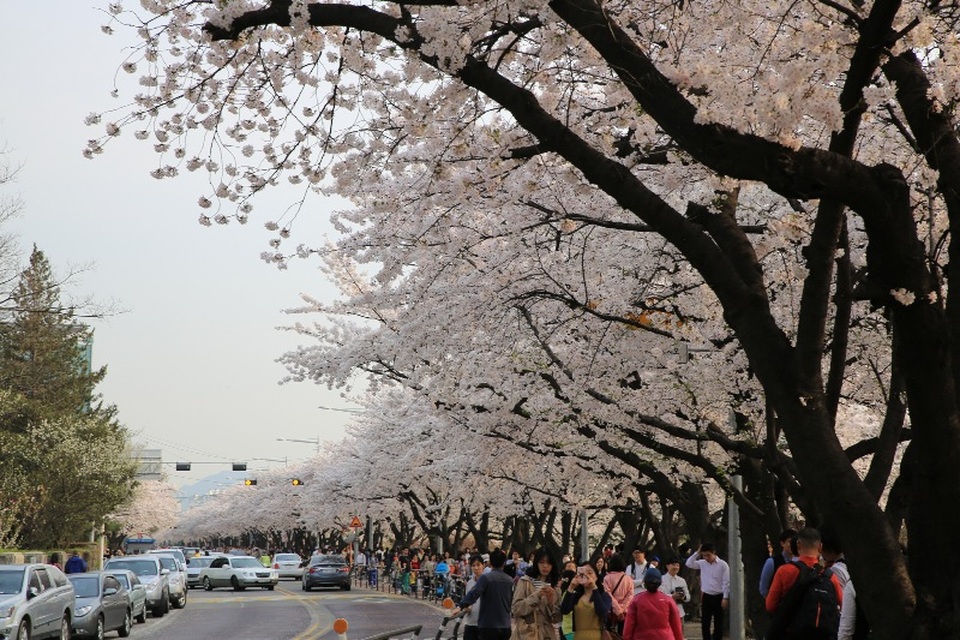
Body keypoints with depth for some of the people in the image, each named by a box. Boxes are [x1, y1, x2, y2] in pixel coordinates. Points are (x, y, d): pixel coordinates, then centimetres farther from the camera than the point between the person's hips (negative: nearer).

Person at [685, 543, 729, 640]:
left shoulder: (723, 565, -8)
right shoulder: (702, 563, 4)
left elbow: (726, 583, -9)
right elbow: (689, 564, -2)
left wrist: (725, 598, -12)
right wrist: (697, 552, -5)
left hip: (718, 597, -4)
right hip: (706, 596, 4)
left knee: (718, 624, 4)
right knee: (705, 623, 3)